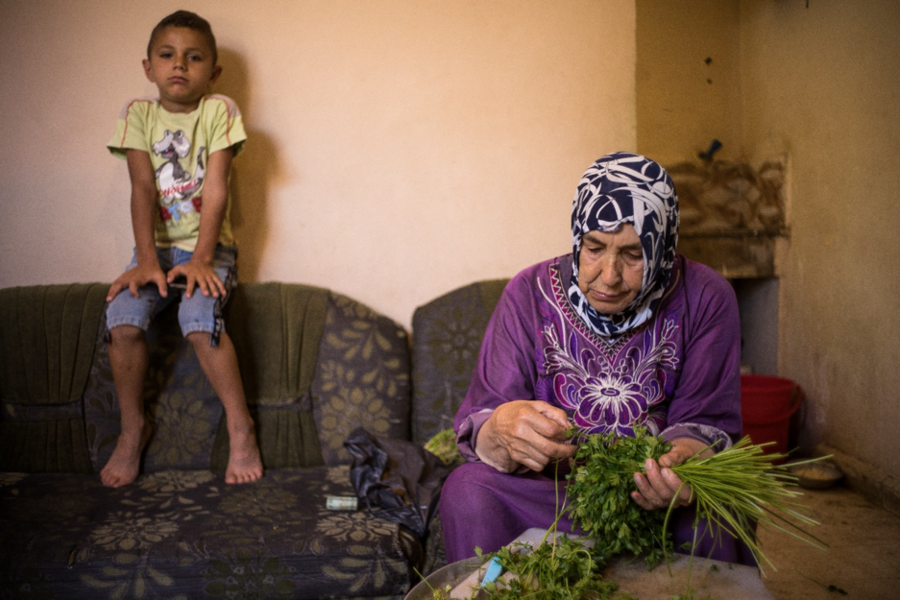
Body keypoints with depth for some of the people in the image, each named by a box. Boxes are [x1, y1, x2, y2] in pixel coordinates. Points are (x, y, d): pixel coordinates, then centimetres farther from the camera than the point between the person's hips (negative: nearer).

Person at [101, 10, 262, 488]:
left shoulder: (219, 111, -2)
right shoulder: (138, 114, 3)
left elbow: (215, 189, -10)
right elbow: (143, 188, -7)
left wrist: (202, 258, -20)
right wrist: (147, 261, -18)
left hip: (208, 245, -2)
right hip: (155, 245, 3)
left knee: (201, 323, -29)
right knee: (123, 323, -21)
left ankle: (240, 427, -13)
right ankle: (132, 429, 1)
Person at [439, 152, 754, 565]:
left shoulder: (704, 298, -6)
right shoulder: (530, 294, -6)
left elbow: (707, 420, -4)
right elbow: (477, 425, -10)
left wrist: (685, 459, -29)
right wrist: (503, 428, -36)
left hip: (657, 498, 0)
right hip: (549, 494, 1)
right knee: (467, 487, -26)